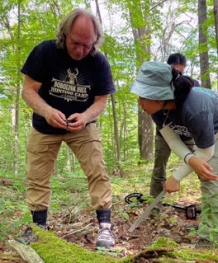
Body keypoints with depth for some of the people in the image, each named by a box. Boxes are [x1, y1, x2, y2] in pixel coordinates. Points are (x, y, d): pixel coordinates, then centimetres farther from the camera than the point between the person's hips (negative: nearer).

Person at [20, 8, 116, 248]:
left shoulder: (99, 62, -16)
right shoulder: (45, 52, -19)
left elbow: (101, 101, -14)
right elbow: (28, 90, -19)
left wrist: (85, 117, -36)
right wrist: (47, 111, -39)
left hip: (82, 127, 0)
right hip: (45, 127, 1)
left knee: (98, 173, -11)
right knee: (37, 178, 6)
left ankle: (105, 227, 0)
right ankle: (39, 228, 22)